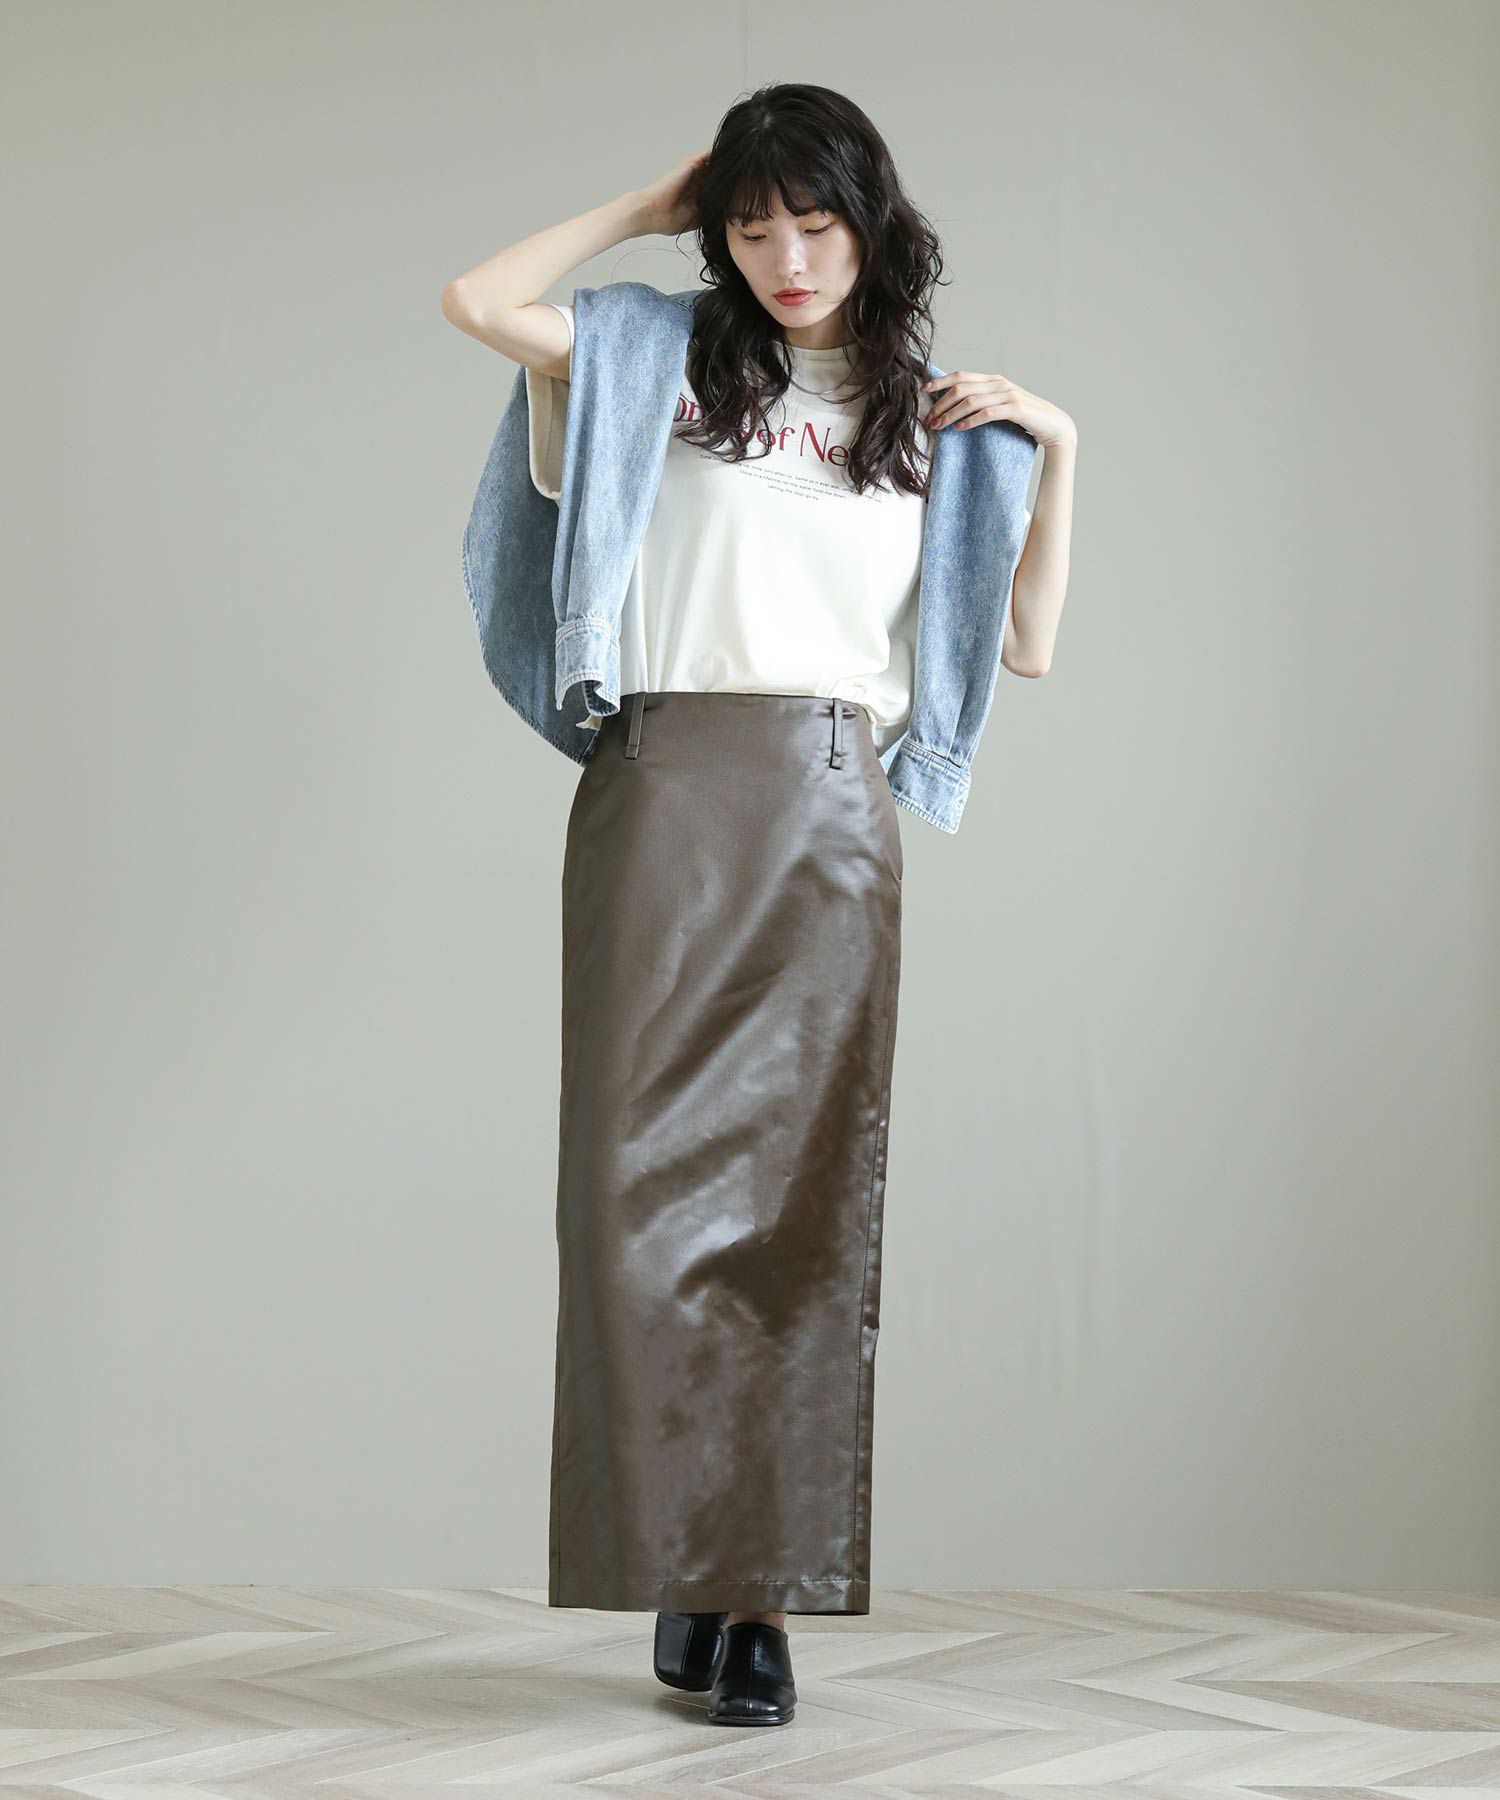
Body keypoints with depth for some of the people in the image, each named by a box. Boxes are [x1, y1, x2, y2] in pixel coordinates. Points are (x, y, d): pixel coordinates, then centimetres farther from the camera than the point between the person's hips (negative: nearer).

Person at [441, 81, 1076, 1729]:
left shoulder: (927, 424, 19)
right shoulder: (672, 366, 13)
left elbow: (1024, 646, 17)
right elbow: (477, 303, 2)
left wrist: (1058, 450, 9)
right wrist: (647, 208, 11)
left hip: (833, 814, 2)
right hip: (666, 788, -1)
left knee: (806, 1193, -3)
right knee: (647, 1175, -9)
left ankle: (766, 1590, 2)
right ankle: (680, 1563, 0)